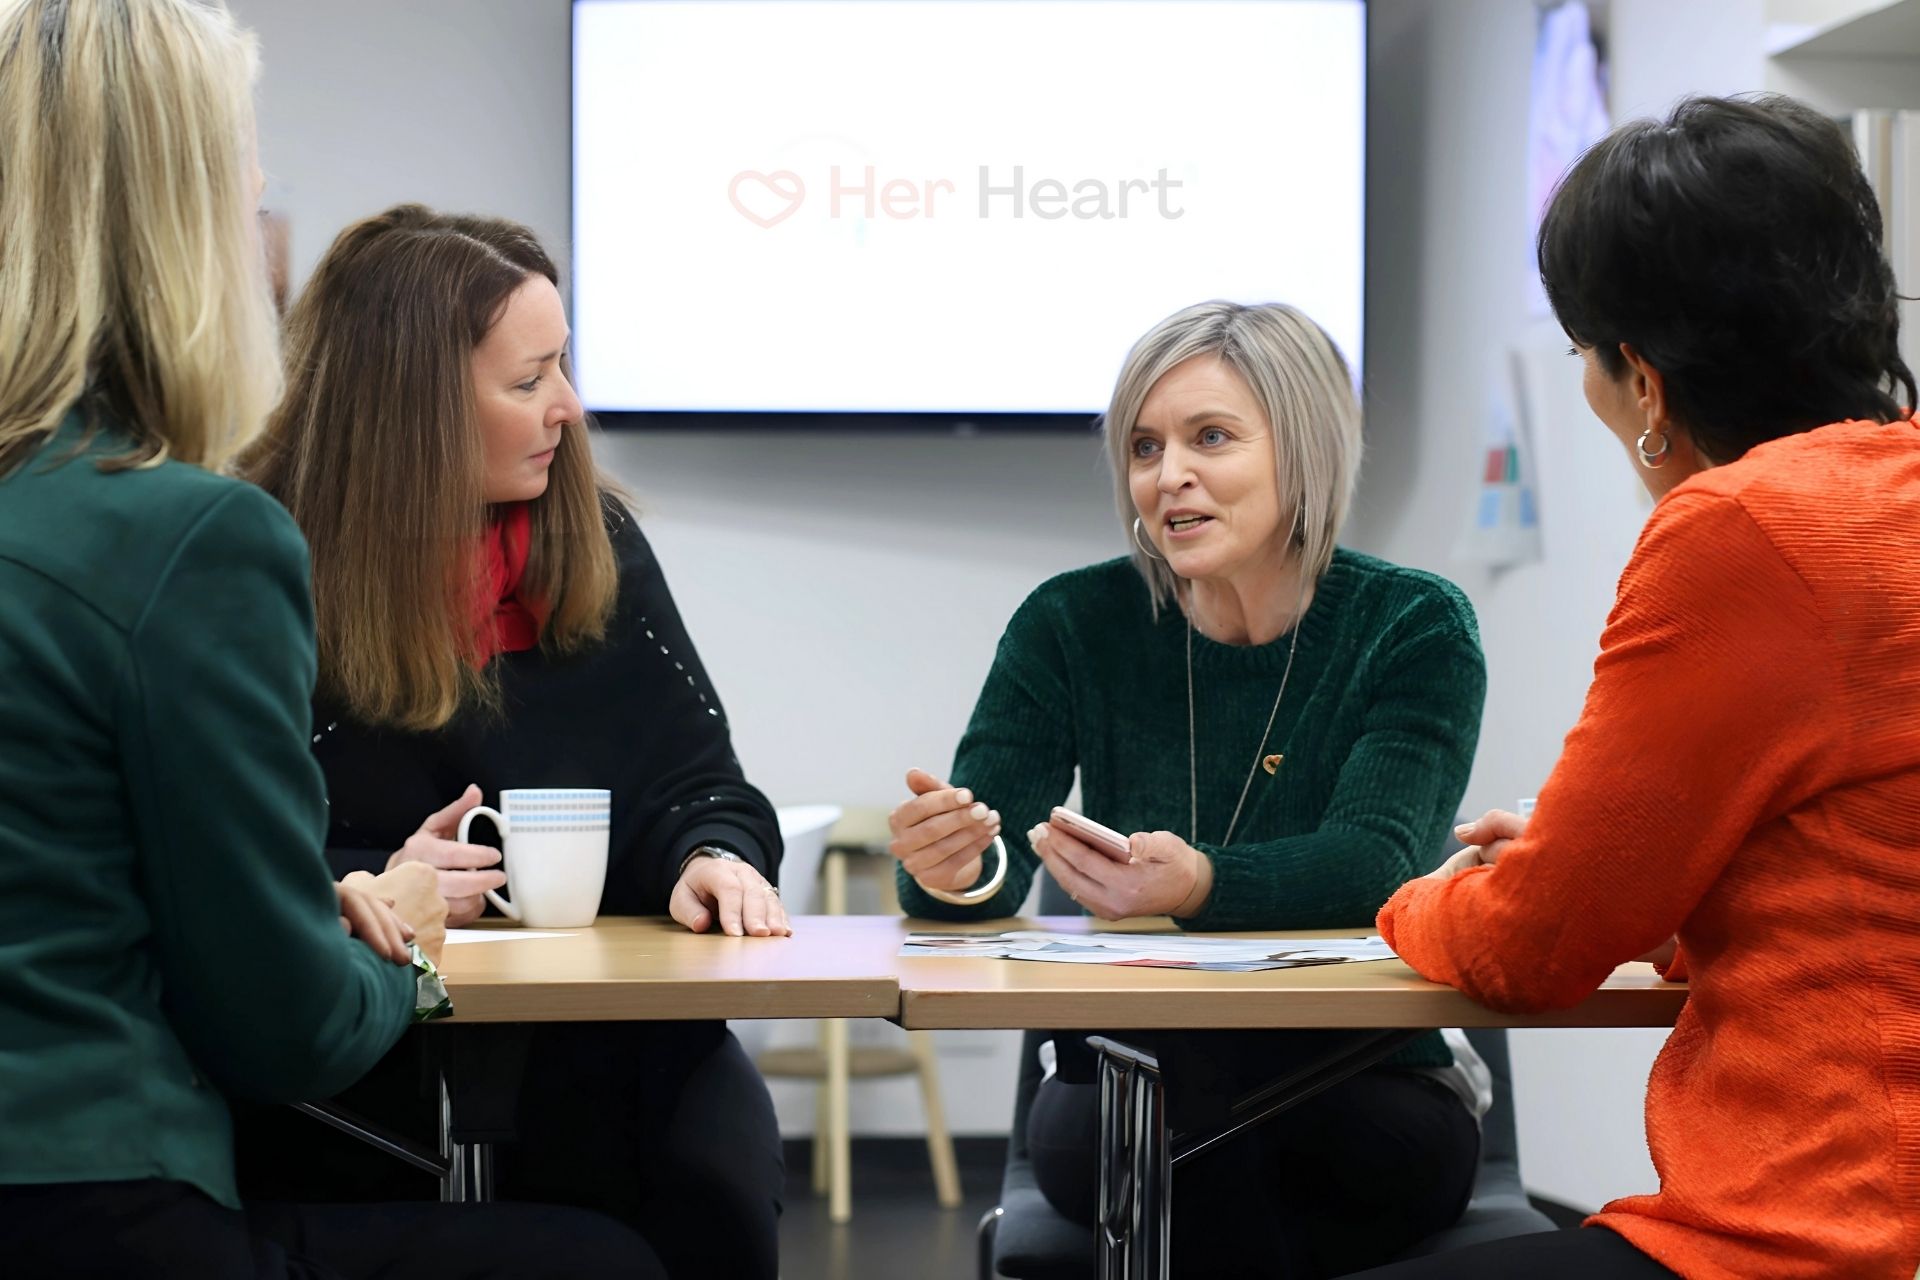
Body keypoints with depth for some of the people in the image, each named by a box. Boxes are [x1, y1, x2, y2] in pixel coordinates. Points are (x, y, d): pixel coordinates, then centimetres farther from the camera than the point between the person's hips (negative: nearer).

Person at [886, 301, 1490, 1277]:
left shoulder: (1415, 629, -5)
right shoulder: (1074, 625, 1)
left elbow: (1375, 863, -21)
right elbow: (993, 863, -9)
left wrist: (1197, 886, -42)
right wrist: (953, 871, -35)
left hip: (1364, 1098, -1)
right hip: (1120, 1099, 2)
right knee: (1173, 1082, -33)